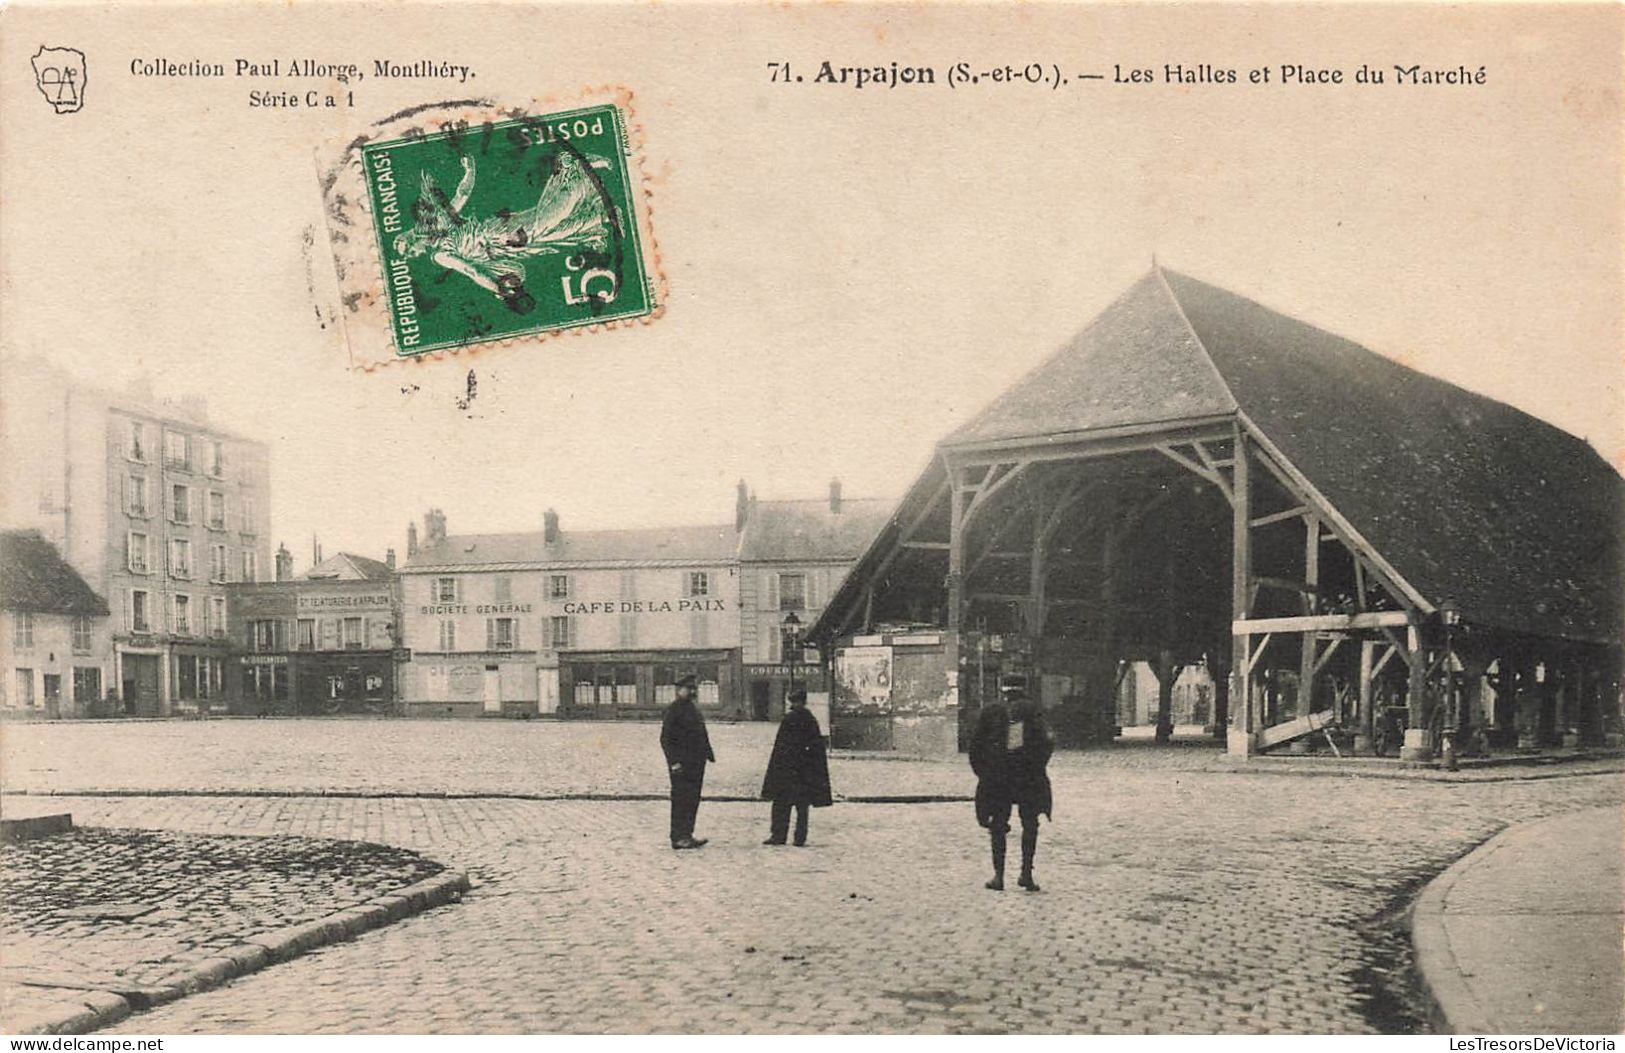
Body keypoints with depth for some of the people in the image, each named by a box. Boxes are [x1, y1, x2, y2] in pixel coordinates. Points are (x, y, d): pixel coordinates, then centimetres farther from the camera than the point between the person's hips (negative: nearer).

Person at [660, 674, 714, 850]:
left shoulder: (694, 709, 17)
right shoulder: (673, 709, -10)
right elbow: (665, 739, -13)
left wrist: (708, 754, 14)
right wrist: (674, 761, -19)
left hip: (696, 762, 9)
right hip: (681, 764, -8)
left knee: (693, 800, 11)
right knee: (680, 800, -5)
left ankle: (687, 835, 19)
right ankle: (678, 838, -1)